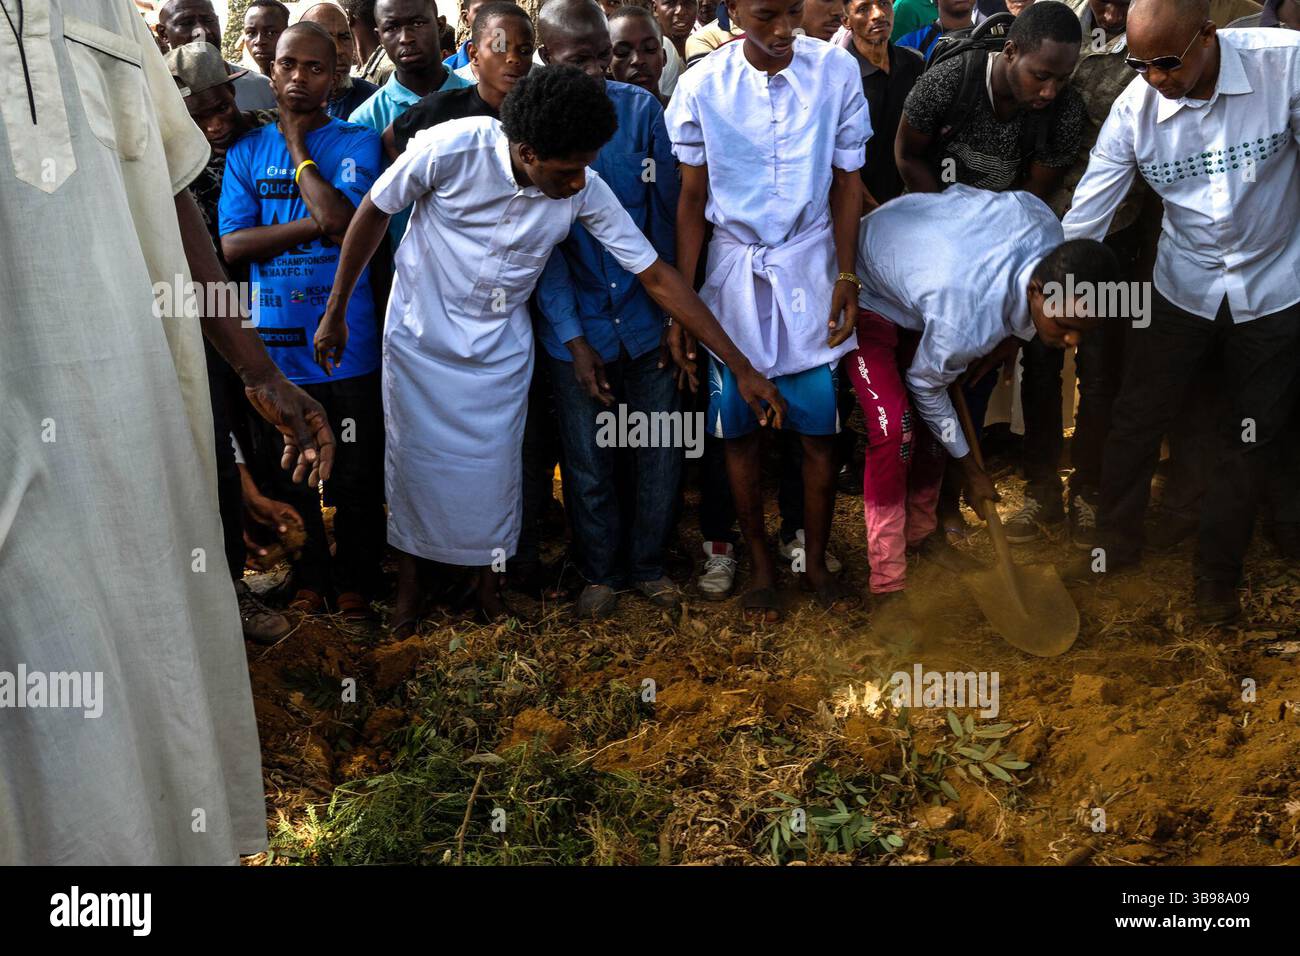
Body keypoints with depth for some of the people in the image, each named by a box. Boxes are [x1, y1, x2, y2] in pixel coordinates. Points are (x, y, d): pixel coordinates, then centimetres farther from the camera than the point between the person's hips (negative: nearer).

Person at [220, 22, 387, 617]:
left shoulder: (357, 143, 0)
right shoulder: (246, 152, 7)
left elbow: (342, 218, -17)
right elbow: (232, 244, -5)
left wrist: (296, 144, -7)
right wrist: (315, 224, -15)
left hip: (347, 342, -2)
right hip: (275, 343, 3)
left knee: (356, 478, 6)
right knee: (289, 476, 13)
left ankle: (354, 581, 24)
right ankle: (308, 580, 30)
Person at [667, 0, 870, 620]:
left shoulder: (836, 70, -7)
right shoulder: (702, 86, -9)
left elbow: (846, 182, 1)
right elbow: (691, 199, -2)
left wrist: (846, 278, -2)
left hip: (810, 266, 0)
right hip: (733, 271, 0)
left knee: (819, 429, 4)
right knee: (740, 429, 7)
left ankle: (816, 561, 23)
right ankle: (760, 564, 24)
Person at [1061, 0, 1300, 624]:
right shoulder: (1135, 108, -16)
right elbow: (1083, 219, -11)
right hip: (1181, 286, 2)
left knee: (1250, 439, 10)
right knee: (1136, 419, 10)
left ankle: (1217, 574, 29)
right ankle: (1118, 542, 34)